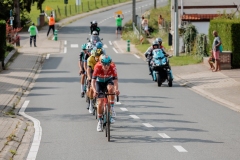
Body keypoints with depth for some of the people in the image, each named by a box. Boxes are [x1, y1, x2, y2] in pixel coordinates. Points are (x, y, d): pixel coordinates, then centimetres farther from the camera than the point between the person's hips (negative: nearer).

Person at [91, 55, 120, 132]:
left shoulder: (112, 67, -30)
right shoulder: (97, 67, -33)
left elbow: (115, 79, -35)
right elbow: (93, 81, -36)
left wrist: (116, 89, -53)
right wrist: (94, 90, -53)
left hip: (109, 80, 1)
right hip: (99, 82, -1)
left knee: (110, 88, -33)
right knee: (100, 102, -10)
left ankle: (112, 107, -12)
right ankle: (100, 121, 4)